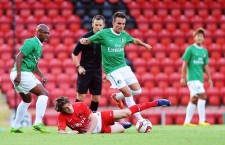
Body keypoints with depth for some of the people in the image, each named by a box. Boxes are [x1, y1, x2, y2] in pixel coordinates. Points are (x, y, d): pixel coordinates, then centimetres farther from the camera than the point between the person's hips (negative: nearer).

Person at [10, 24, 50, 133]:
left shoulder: (39, 46, 20)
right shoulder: (32, 42, -11)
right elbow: (19, 56, -19)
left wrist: (42, 76, 12)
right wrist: (18, 74, -26)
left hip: (26, 74, 11)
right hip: (22, 74, -11)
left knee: (27, 99, 25)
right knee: (44, 93, -15)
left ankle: (15, 127, 30)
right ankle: (38, 123, -22)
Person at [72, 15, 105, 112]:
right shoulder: (85, 37, -9)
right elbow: (74, 54, 0)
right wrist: (79, 67, -12)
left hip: (97, 71, 3)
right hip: (85, 70, -3)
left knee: (96, 98, 4)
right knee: (81, 96, -5)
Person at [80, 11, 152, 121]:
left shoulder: (124, 34, 3)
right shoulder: (104, 34, -12)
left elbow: (134, 40, 25)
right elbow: (87, 41, -8)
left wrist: (144, 44, 29)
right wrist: (83, 40, -29)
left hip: (124, 67, 6)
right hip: (112, 70, -6)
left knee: (137, 90, 0)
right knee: (128, 93, -12)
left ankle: (117, 97, 28)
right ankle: (139, 119, 0)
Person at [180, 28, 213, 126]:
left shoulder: (204, 51, 14)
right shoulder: (190, 49, -4)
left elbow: (205, 66, 18)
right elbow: (184, 64, -5)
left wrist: (209, 78, 13)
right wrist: (183, 77, -9)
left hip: (200, 78, 7)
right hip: (192, 77, -7)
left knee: (194, 99, 7)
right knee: (202, 96, -17)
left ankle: (187, 122, 11)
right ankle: (202, 120, -16)